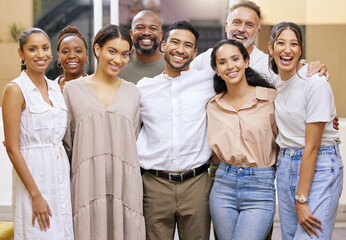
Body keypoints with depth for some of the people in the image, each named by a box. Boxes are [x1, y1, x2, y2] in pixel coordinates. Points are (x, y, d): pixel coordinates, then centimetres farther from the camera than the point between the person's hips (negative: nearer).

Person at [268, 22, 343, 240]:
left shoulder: (315, 83, -16)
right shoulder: (278, 83, 8)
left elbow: (312, 146, -17)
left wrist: (301, 199, -18)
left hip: (319, 167, -7)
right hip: (286, 166, 7)